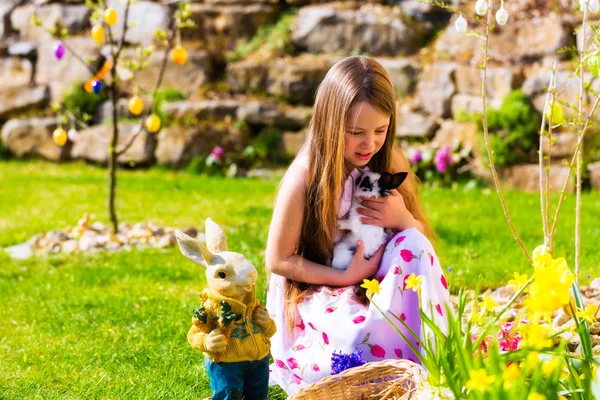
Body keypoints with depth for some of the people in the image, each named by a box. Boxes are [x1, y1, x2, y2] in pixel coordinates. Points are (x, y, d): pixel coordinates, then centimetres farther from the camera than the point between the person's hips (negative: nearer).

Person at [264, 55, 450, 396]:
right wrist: (345, 277, -19)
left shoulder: (389, 164, -4)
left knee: (413, 242, -23)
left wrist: (404, 219, -18)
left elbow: (423, 237, 6)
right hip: (314, 290, -6)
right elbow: (278, 260, -12)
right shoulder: (305, 175, -18)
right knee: (361, 339, -36)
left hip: (375, 287, 6)